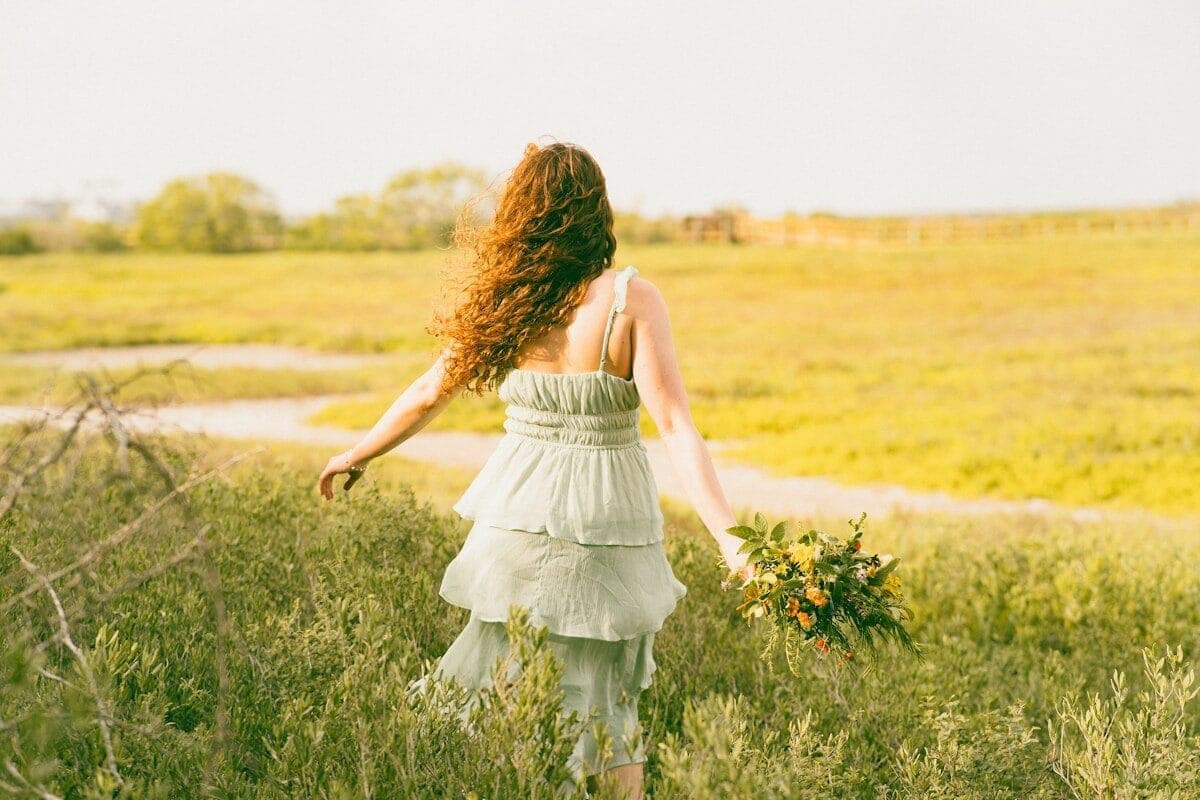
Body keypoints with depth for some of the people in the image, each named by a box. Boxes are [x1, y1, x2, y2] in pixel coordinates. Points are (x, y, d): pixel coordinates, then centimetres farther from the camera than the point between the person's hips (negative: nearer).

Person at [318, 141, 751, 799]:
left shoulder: (500, 301, -3)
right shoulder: (630, 299, -12)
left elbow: (428, 396, 8)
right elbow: (674, 427, -19)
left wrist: (356, 455, 25)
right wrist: (729, 538, -19)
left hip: (518, 516, 2)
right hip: (603, 522, -2)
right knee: (601, 701, 11)